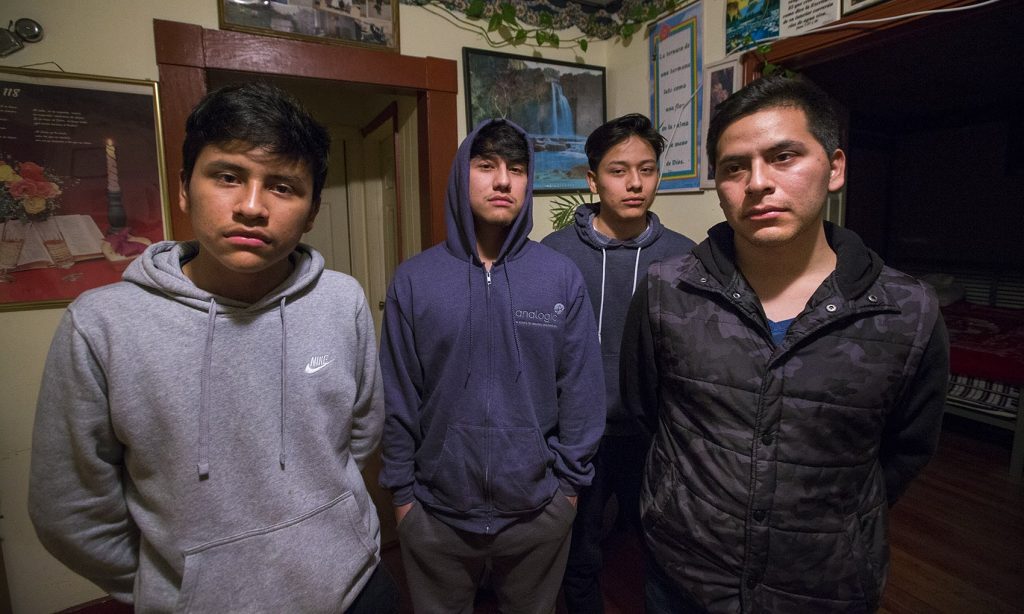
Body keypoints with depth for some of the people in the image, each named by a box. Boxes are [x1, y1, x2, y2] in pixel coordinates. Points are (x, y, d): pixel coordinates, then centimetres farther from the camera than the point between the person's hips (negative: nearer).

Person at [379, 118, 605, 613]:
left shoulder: (562, 277, -8)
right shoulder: (414, 279, -8)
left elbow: (581, 392, -3)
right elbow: (397, 397, -3)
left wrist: (570, 481, 1)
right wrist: (401, 490, 1)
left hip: (538, 510, 1)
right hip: (435, 511, 0)